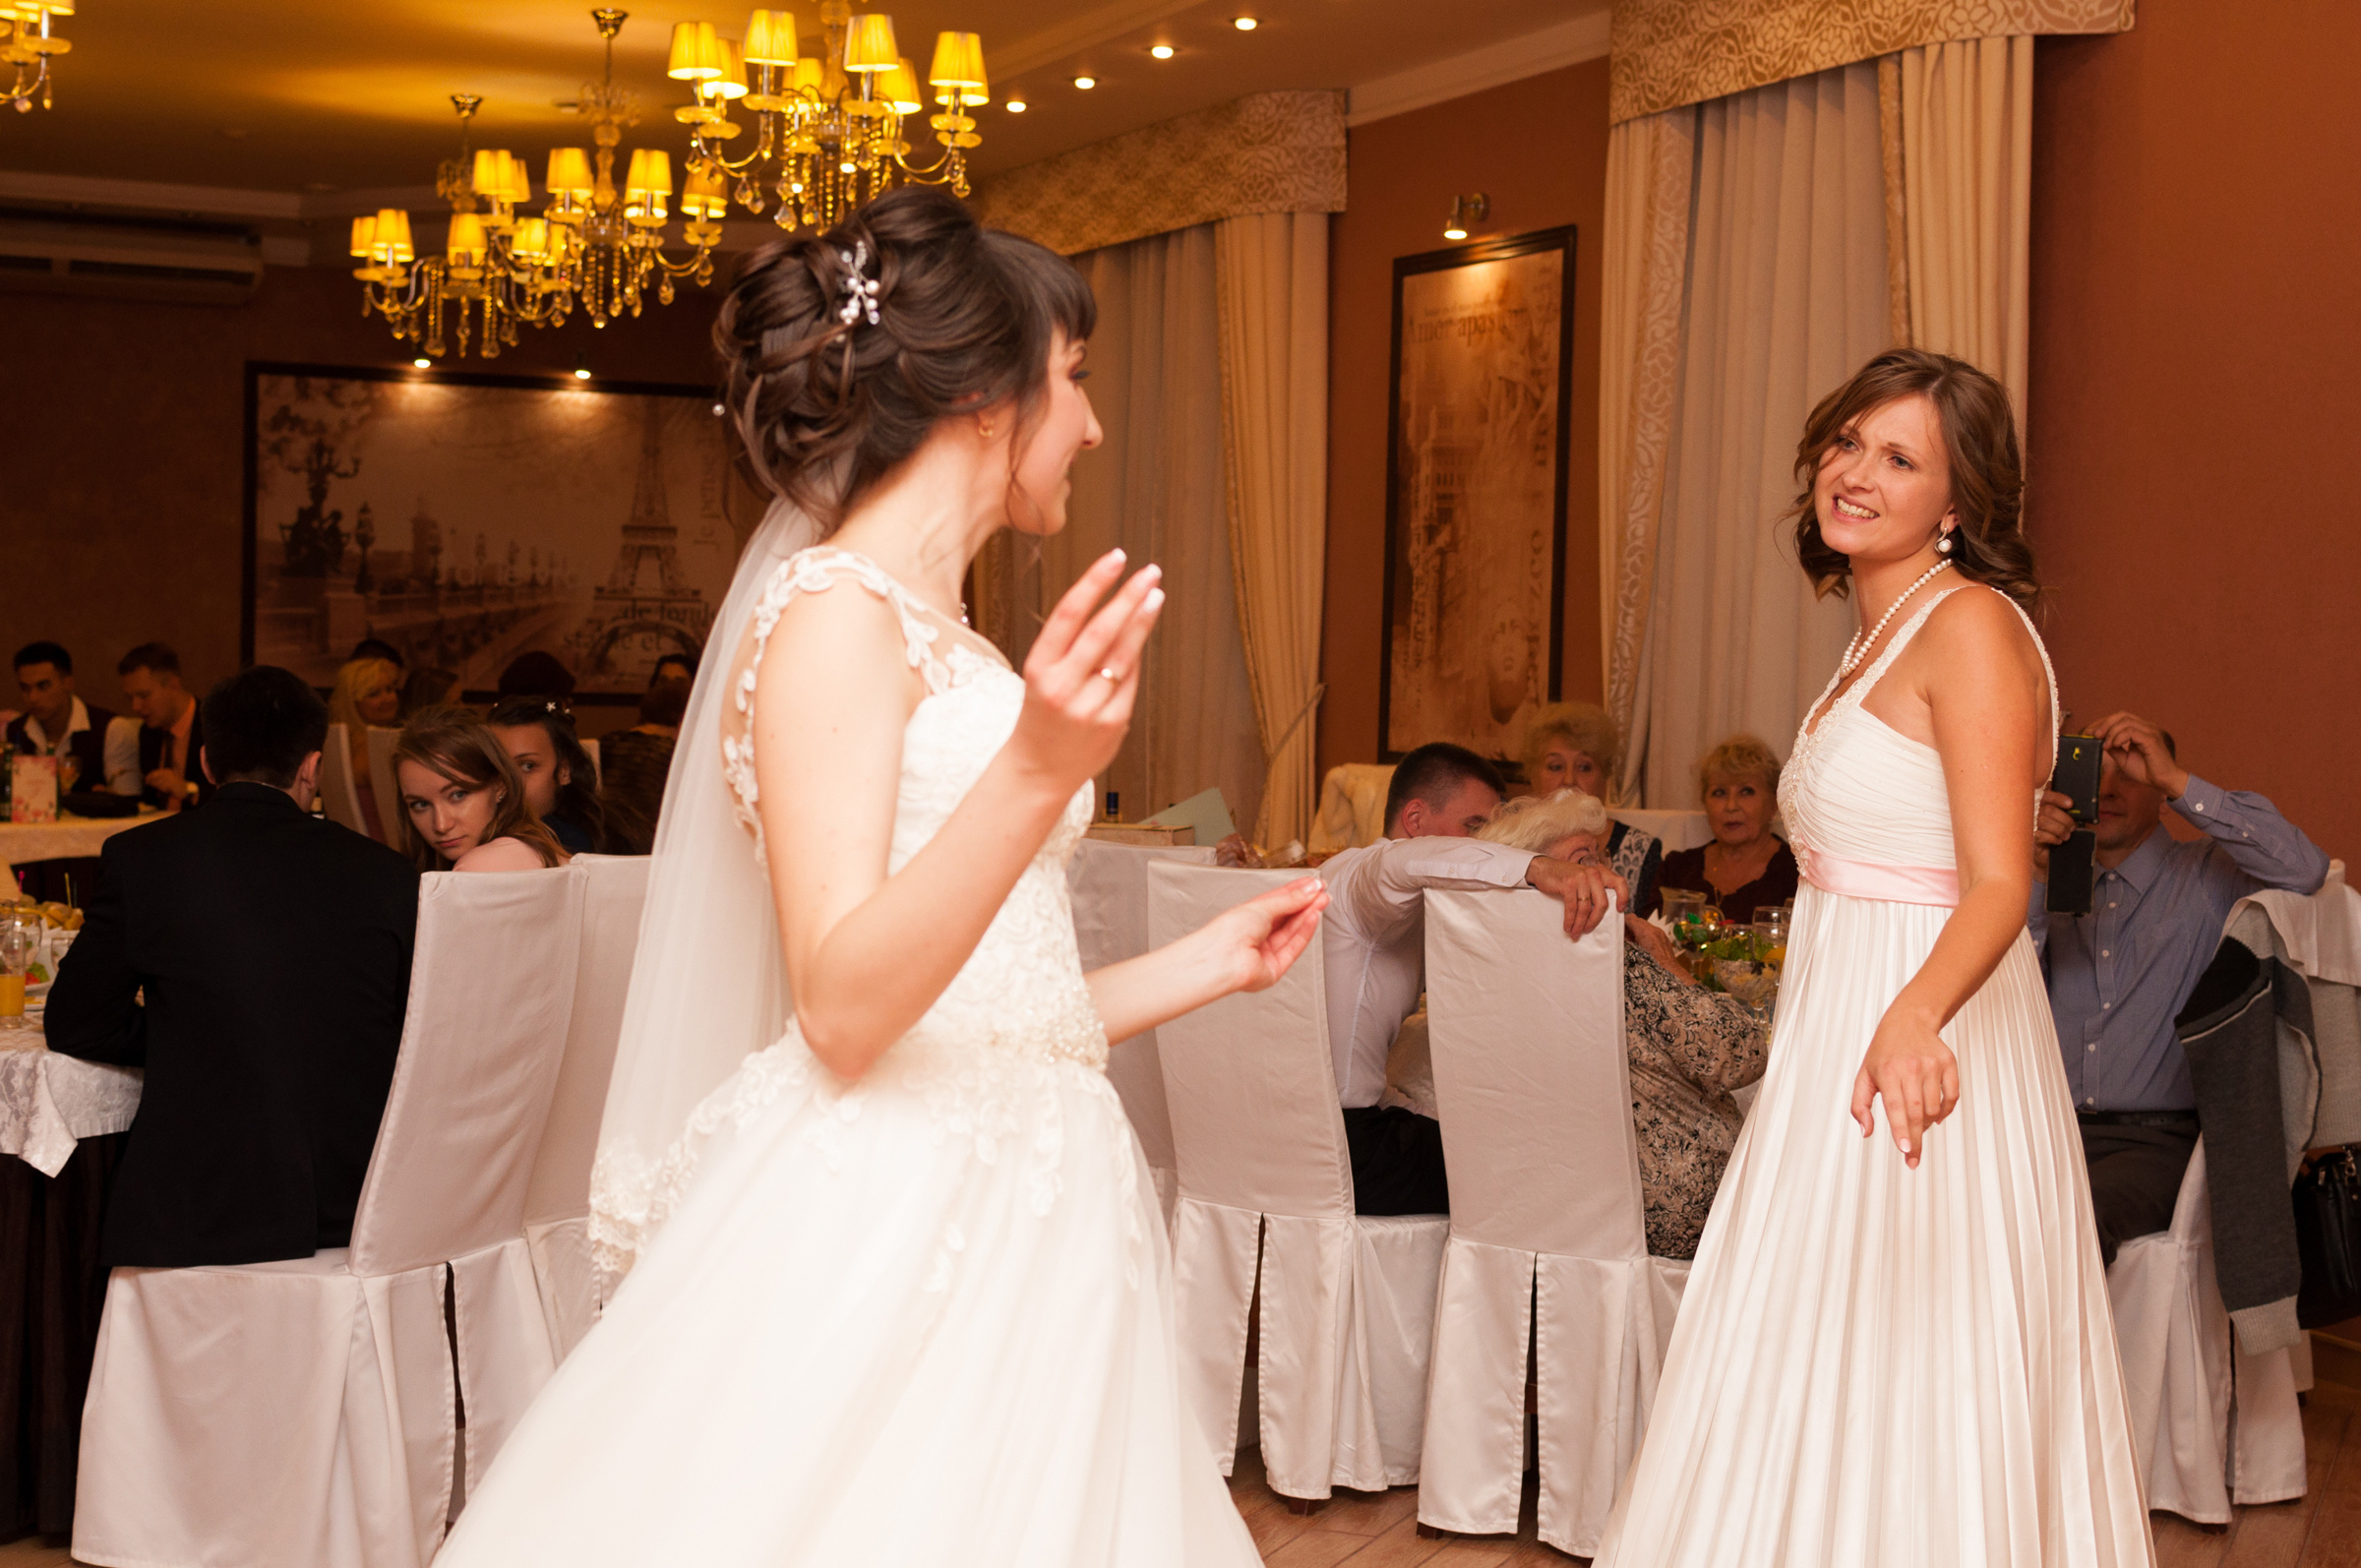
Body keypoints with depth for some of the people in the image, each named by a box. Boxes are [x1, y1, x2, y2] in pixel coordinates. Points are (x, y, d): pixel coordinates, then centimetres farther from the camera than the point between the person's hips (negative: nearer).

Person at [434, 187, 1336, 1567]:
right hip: (882, 1234, -9)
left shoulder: (937, 639, 18)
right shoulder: (836, 616, -9)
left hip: (1007, 1223, 9)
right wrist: (1039, 772, -30)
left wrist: (1203, 964, 23)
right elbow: (844, 1009, -19)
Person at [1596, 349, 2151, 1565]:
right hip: (1840, 1050, 9)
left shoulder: (1972, 622, -12)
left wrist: (1915, 1016, -39)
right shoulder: (1876, 638, 16)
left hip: (1922, 1058, -9)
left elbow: (2000, 884, -21)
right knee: (1809, 1409, 11)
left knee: (1902, 1418, -4)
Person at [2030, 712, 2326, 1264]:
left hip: (2157, 1140, -3)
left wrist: (2179, 782, -13)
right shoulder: (2056, 885, 19)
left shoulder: (2207, 873, 10)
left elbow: (2305, 869, -12)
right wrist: (2035, 877, -6)